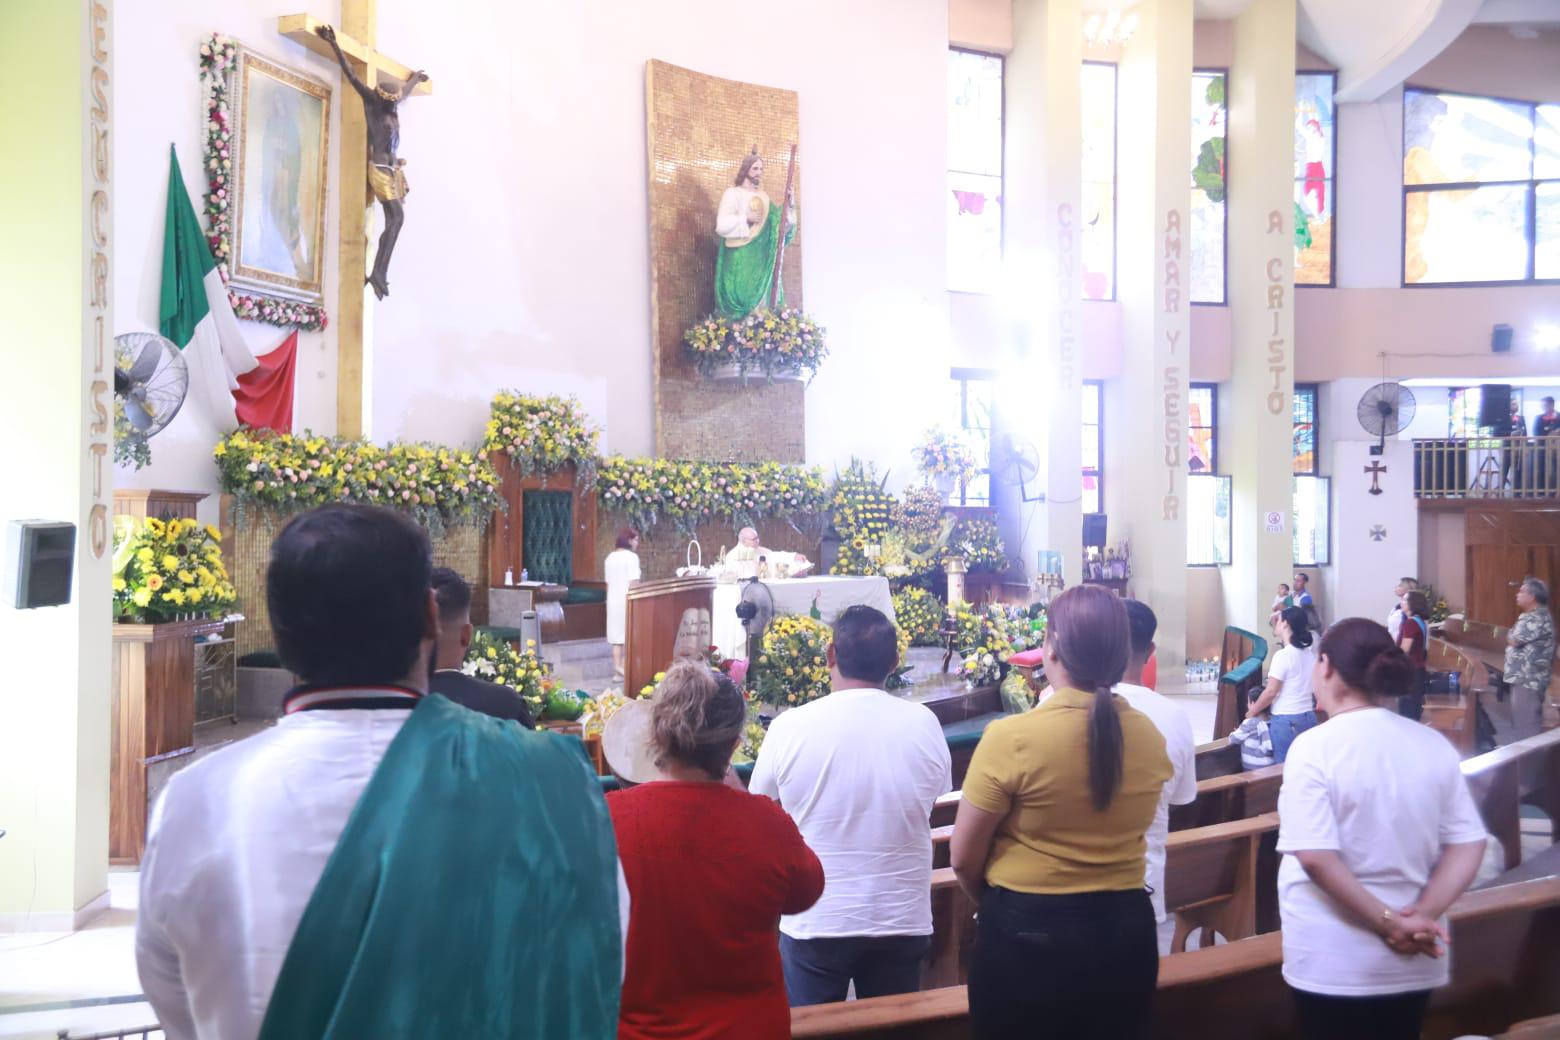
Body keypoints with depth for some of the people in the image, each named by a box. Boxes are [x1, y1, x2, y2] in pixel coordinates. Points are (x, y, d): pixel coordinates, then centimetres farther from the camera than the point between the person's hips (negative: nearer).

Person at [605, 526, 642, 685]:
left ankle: (618, 672, 7)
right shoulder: (631, 556, -11)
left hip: (613, 601, 7)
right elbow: (633, 583, -16)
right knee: (630, 636, -1)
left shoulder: (610, 557, 11)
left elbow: (608, 583, 14)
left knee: (617, 637, 7)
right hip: (627, 600, -7)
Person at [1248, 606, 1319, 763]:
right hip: (1308, 718, 7)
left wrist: (1252, 712, 0)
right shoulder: (1311, 654, 8)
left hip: (1286, 720, -7)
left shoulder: (1283, 655, -13)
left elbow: (1271, 692, -12)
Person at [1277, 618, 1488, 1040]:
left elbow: (1316, 858, -23)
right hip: (1413, 962, 5)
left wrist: (1388, 922, -15)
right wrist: (1423, 913, -9)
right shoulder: (1435, 745, 0)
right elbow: (1468, 844, -1)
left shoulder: (1314, 747, -16)